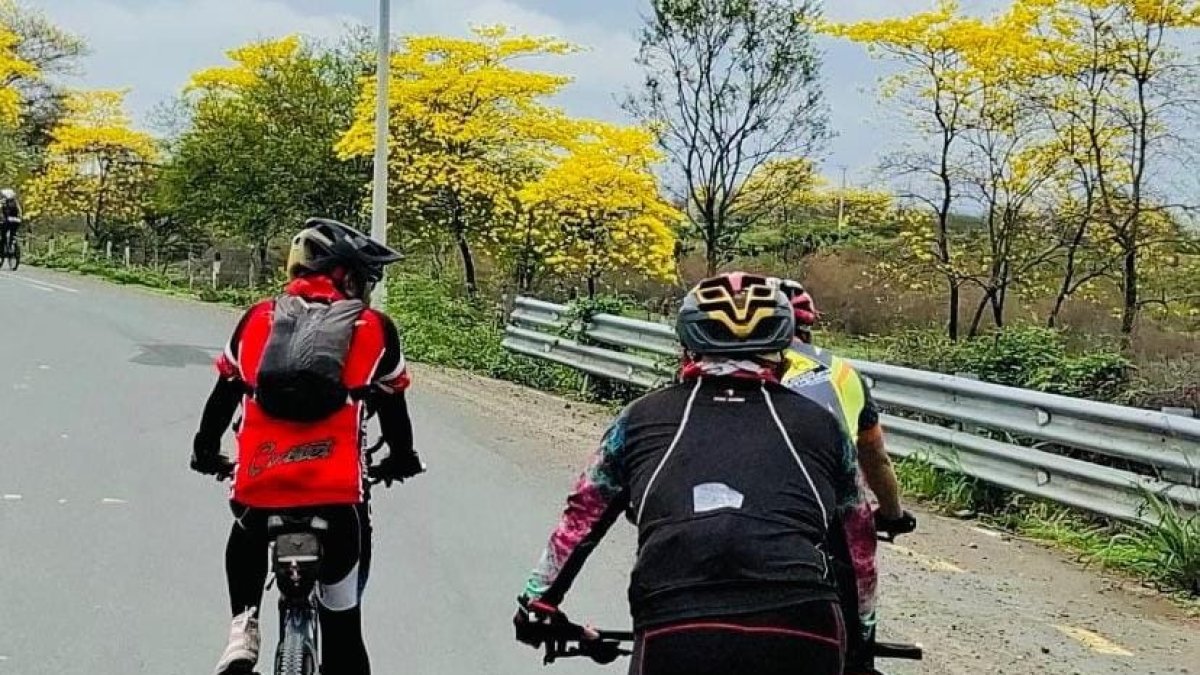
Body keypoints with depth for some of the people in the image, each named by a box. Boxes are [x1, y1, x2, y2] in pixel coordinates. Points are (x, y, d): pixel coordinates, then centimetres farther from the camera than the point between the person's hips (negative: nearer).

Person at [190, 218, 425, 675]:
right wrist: (402, 459, 36)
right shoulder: (374, 329, 8)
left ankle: (243, 628, 20)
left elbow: (223, 394, 19)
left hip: (257, 482, 2)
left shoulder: (258, 319, 12)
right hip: (337, 489, -2)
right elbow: (392, 407, 17)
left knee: (246, 542, 37)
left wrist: (206, 451, 36)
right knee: (342, 616, 14)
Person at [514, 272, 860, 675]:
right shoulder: (821, 425, 21)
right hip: (802, 639, 1)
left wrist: (536, 603, 43)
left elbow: (581, 518, 28)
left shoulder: (645, 418, 20)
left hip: (675, 633, -1)